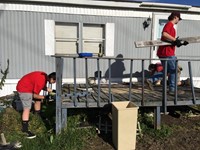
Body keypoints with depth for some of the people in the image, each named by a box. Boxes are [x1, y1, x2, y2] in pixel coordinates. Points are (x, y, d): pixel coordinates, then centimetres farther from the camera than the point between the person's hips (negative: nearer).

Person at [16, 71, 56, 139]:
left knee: (38, 100, 20)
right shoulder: (41, 81, -31)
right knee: (27, 109, -14)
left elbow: (43, 87, 13)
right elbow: (35, 95, -24)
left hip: (30, 87, 10)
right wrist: (44, 97, -9)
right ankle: (25, 129, -9)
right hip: (24, 88, -10)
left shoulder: (45, 76, -3)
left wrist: (50, 90, -1)